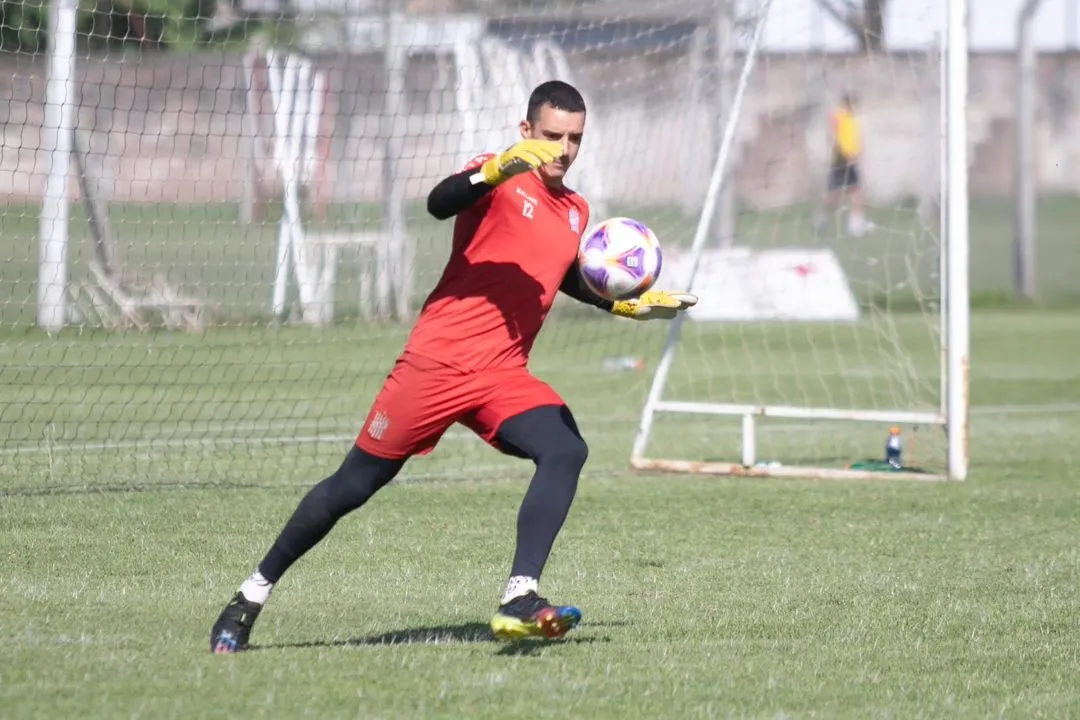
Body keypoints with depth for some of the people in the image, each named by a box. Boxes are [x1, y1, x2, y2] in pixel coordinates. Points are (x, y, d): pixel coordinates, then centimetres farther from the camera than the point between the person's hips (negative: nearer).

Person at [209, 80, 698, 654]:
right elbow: (439, 203, -30)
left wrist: (631, 305, 26)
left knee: (566, 452, -24)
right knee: (353, 486, 2)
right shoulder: (499, 178, -6)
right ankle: (252, 595, 18)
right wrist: (497, 170, -47)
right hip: (436, 363, -5)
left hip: (504, 376, 5)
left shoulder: (577, 212, 15)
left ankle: (519, 601, -31)